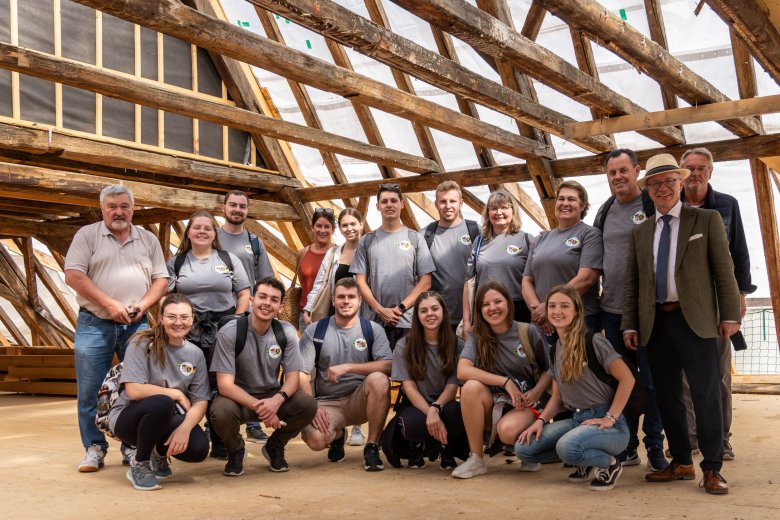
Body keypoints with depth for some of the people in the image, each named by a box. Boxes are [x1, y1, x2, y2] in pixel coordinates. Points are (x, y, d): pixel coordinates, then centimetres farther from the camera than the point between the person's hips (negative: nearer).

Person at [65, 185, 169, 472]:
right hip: (94, 324, -2)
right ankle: (94, 448, 12)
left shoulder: (148, 239, 12)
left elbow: (161, 279, 10)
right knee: (89, 391, 0)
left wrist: (143, 305, -8)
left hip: (137, 326, 2)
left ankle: (133, 448, 15)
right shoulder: (87, 235, 3)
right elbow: (73, 275, -7)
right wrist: (110, 304, -13)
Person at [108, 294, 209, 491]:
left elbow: (200, 402, -3)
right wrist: (176, 394, -14)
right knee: (162, 403, -37)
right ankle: (140, 465, -11)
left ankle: (159, 453, 12)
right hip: (127, 416, -4)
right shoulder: (142, 343, -13)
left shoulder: (195, 354, 0)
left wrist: (185, 428, -24)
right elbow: (134, 390, -21)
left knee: (199, 448, -25)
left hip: (166, 420, 4)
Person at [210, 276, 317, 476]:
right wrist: (258, 406, -36)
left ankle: (274, 446, 7)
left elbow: (292, 377, -8)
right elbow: (225, 384, -22)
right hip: (238, 398, -3)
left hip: (273, 397, 3)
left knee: (308, 405, -24)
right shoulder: (229, 332, -18)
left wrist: (277, 400, -31)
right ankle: (236, 450, 1)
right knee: (221, 412, -37)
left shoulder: (286, 332, -8)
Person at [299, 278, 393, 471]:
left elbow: (388, 365, -15)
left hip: (360, 400, 0)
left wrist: (348, 367, -24)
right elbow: (302, 375, -4)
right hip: (327, 402, 0)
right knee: (315, 439, -31)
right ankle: (337, 435, 11)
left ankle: (371, 447, -15)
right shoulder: (314, 331, 1)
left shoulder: (373, 330, 1)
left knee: (379, 380, -32)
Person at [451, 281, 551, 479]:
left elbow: (549, 370, 6)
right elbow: (462, 371, -20)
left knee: (508, 430, -36)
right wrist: (505, 382, -24)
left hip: (524, 405, -2)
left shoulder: (529, 333, -5)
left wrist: (536, 392, -13)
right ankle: (476, 459, -17)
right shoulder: (477, 337, -2)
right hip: (492, 406, 2)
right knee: (471, 387, -30)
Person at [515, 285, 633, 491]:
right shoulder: (555, 350, 11)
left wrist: (610, 417, -14)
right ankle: (584, 461, 11)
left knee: (566, 447, -36)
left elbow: (627, 378, -11)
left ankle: (609, 463, -4)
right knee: (523, 447, -10)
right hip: (576, 419, 7)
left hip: (606, 424, -7)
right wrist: (541, 420, -2)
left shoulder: (593, 341, -12)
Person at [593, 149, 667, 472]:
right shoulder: (605, 211, 12)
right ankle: (627, 447, 22)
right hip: (612, 309, 6)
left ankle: (655, 449, 12)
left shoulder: (653, 206, -5)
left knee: (651, 381, 0)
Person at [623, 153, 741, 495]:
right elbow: (631, 283, 11)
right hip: (655, 322, 4)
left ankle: (712, 468, 7)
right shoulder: (640, 232, 13)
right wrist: (630, 325, 6)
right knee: (667, 396, 9)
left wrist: (730, 314, -5)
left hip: (694, 320, -4)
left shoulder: (707, 220, 3)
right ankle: (681, 462, 21)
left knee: (706, 395, -2)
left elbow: (724, 271, 0)